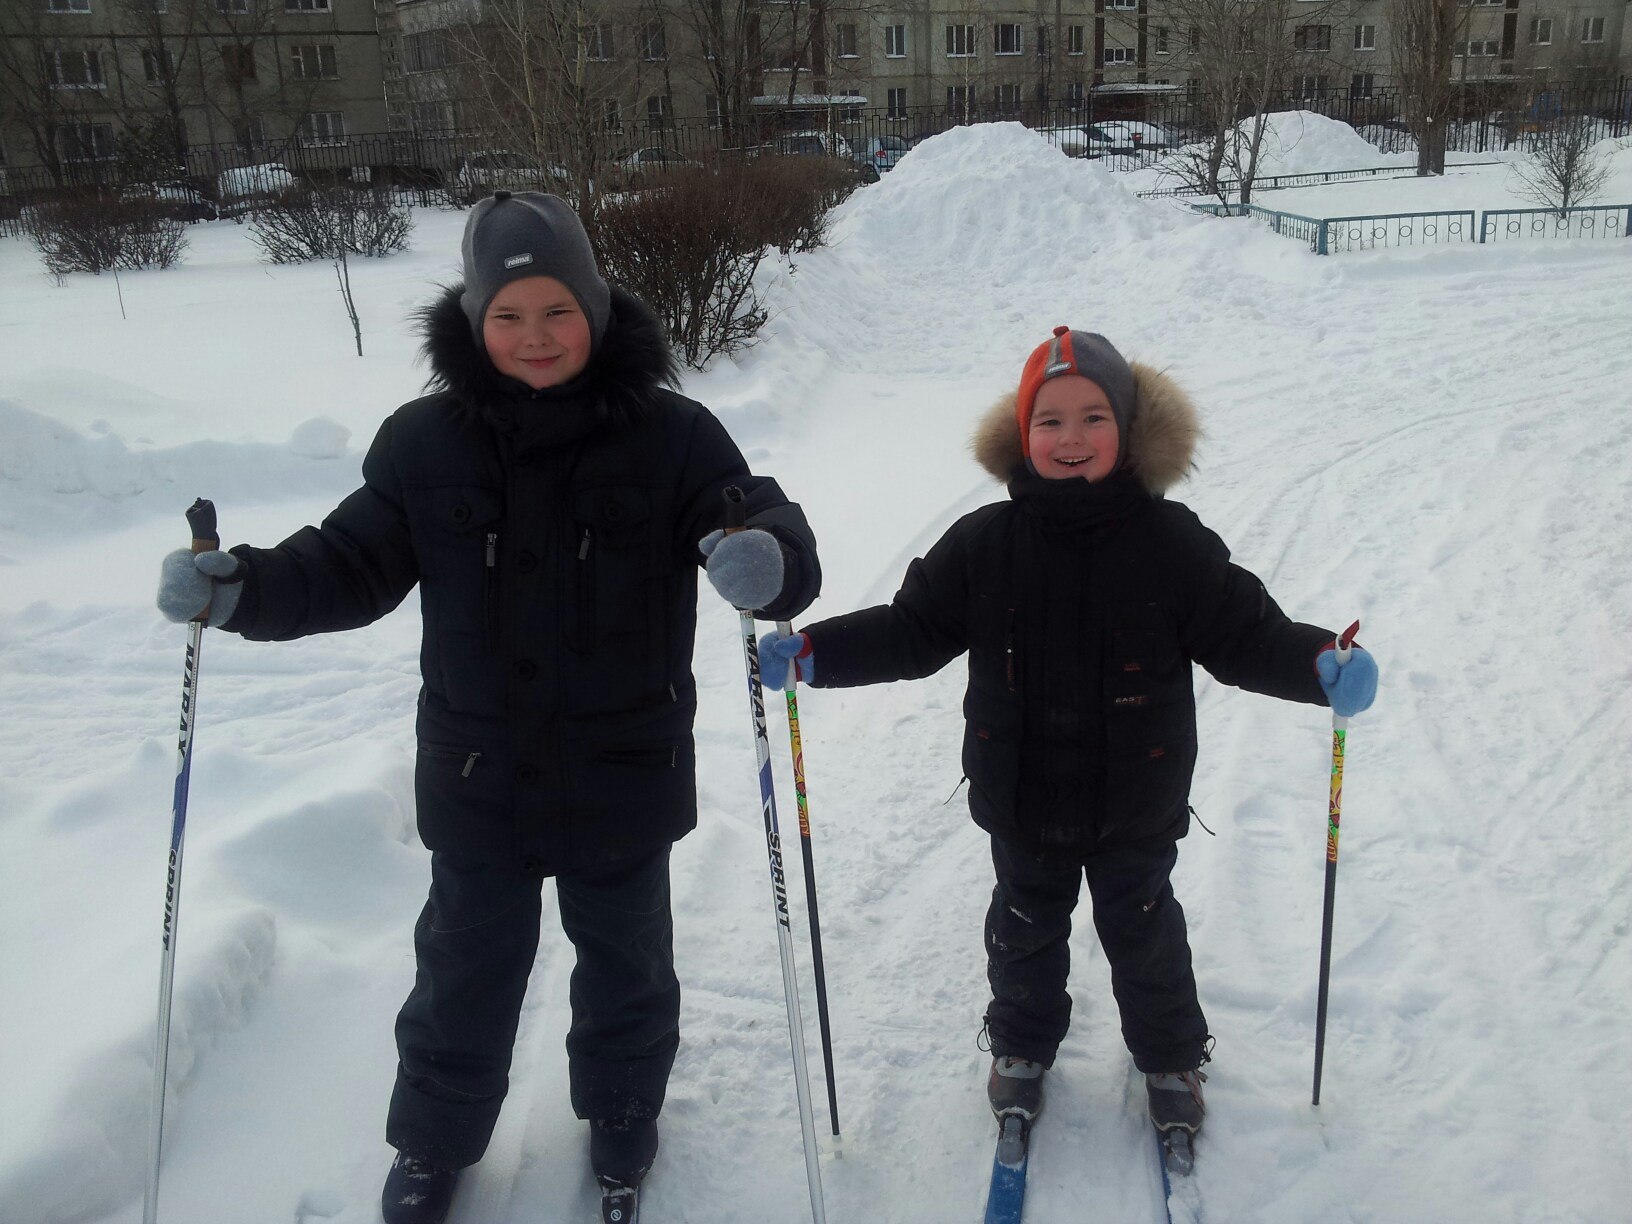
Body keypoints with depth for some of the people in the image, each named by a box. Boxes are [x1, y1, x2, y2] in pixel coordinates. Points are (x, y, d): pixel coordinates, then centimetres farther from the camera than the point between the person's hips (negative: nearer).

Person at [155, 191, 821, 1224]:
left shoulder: (670, 435, -13)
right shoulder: (427, 441, -7)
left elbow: (768, 528, -19)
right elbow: (354, 565, -1)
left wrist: (770, 562, -43)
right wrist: (243, 589, -19)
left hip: (623, 776, -1)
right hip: (480, 778, 1)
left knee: (626, 958, 21)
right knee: (466, 966, 19)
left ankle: (623, 1112, 50)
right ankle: (435, 1141, 45)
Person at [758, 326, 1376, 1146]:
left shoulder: (1170, 542, -14)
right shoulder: (983, 543, -11)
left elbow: (1246, 634, -11)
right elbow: (912, 630, -5)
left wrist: (1324, 667, -30)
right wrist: (814, 654, -16)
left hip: (1136, 805, -1)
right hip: (1022, 802, 1)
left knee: (1142, 931, 20)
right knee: (1025, 928, 22)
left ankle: (1170, 1056, 45)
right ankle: (1022, 1045, 48)